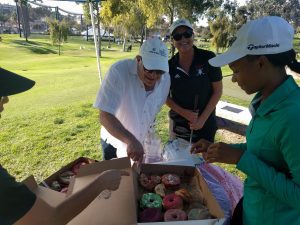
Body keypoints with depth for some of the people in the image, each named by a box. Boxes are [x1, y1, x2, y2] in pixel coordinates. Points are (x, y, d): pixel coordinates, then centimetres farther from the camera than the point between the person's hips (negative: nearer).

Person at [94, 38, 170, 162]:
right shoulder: (118, 71, -29)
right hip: (114, 142, -4)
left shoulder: (165, 79, -13)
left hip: (143, 143, 4)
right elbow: (105, 116, -33)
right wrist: (130, 140, -46)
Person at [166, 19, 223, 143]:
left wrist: (202, 119, -13)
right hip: (178, 124, 2)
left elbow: (217, 91, -8)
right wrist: (183, 112, -14)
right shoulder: (170, 65, -6)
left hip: (206, 123, -1)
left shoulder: (208, 58, -12)